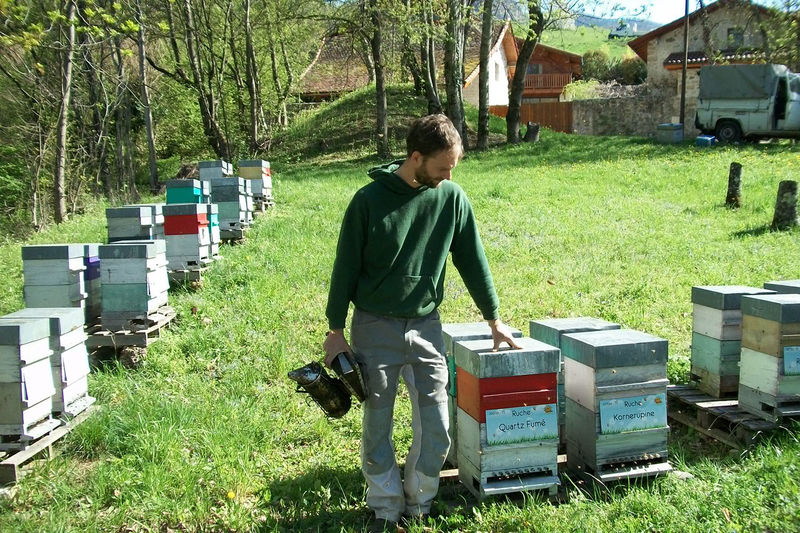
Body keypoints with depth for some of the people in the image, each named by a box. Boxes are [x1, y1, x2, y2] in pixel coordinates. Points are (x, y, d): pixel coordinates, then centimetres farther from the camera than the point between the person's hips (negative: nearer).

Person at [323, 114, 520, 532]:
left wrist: (493, 319, 12)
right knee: (377, 426, 7)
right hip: (374, 328, -2)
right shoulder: (369, 200, -11)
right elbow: (345, 267, -5)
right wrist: (335, 331, -1)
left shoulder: (451, 197, -2)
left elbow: (472, 261, 7)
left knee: (436, 429, 3)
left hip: (426, 326, 3)